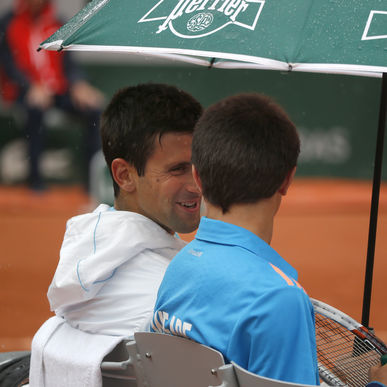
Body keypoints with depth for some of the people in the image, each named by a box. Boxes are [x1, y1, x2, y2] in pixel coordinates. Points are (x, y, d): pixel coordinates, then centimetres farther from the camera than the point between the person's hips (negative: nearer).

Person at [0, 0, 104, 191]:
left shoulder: (56, 24, 11)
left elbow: (67, 62, 6)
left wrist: (79, 85, -15)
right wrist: (31, 88, -25)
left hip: (56, 89, 4)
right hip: (21, 91, -4)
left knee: (94, 109, -20)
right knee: (36, 107, -38)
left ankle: (92, 175, -14)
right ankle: (34, 174, -24)